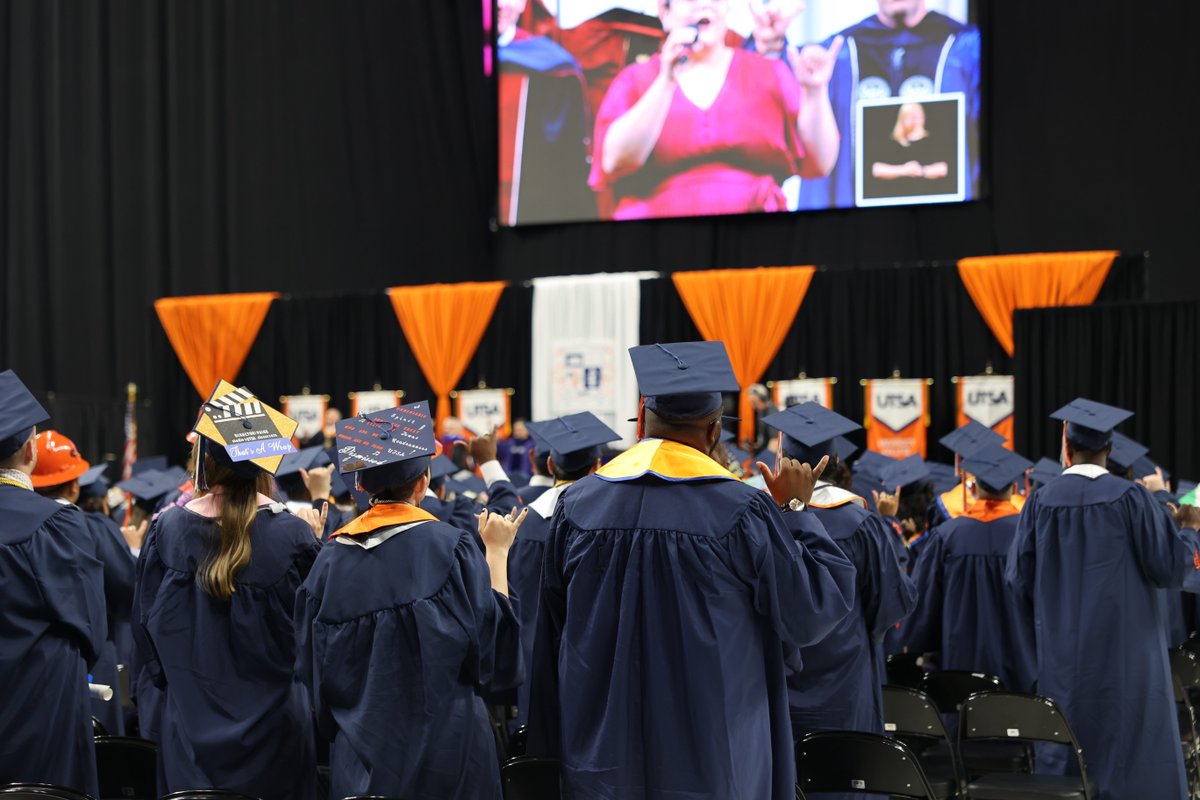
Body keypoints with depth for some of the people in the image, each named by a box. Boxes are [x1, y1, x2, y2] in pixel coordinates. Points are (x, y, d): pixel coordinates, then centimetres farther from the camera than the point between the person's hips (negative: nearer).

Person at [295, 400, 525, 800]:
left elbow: (314, 669, 4)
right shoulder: (449, 547, -12)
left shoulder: (332, 559, -1)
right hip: (443, 748, -3)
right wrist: (497, 551, 2)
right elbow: (495, 633, -7)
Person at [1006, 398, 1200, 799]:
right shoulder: (1129, 497, -9)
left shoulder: (1041, 502, -1)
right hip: (1124, 649, -3)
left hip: (1062, 656, 3)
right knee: (1133, 751, 0)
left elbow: (1019, 580, 1)